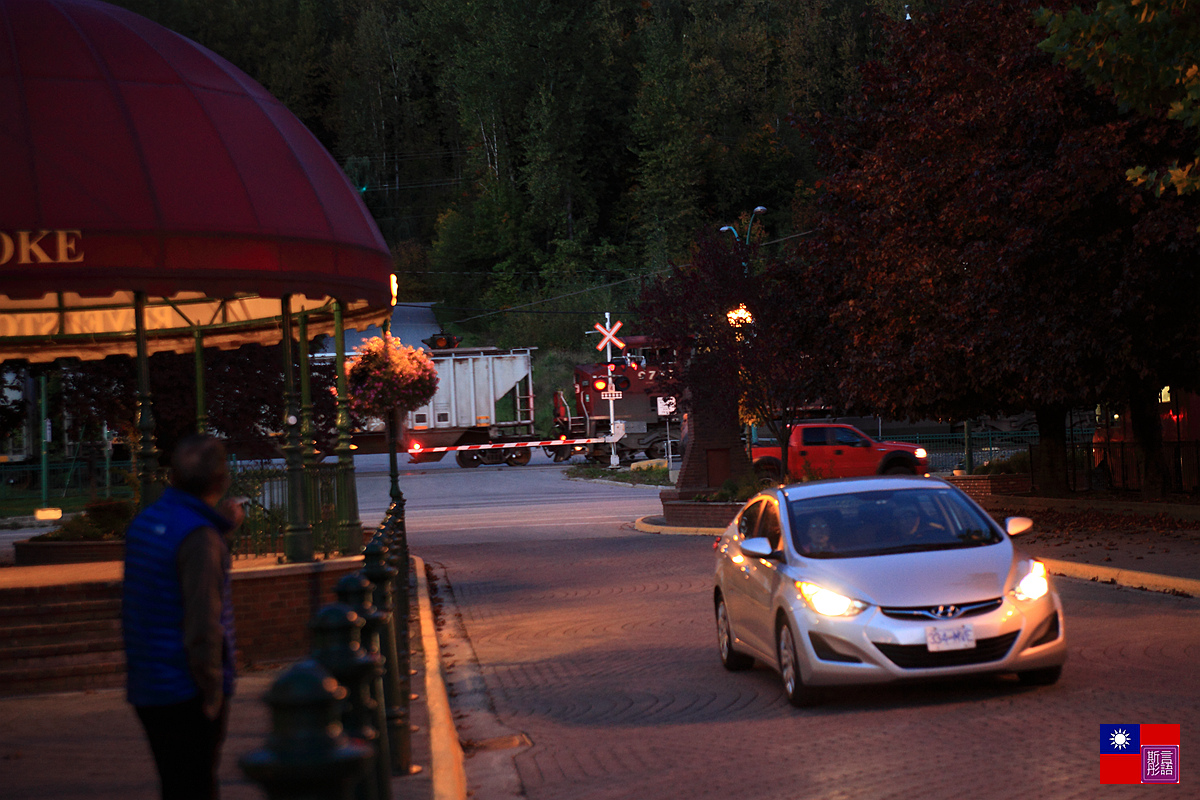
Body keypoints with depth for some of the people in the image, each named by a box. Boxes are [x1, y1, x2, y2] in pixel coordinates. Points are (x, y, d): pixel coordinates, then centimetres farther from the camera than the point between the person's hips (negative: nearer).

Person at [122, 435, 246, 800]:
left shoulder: (144, 521, 7)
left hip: (147, 688, 8)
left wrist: (221, 527, 15)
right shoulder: (199, 535, -18)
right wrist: (212, 690, -13)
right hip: (188, 693, -8)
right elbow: (202, 622, -22)